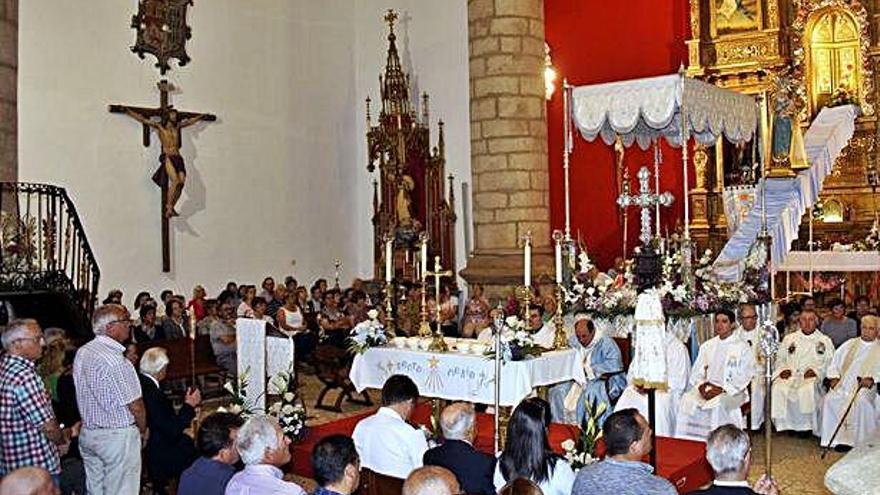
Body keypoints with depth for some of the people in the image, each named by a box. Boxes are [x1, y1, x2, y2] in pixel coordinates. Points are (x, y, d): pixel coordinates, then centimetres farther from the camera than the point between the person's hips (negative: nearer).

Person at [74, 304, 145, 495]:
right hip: (118, 436, -8)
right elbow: (135, 405, -18)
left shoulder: (81, 353, 3)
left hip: (87, 433, 8)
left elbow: (88, 396, 11)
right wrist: (142, 431, -1)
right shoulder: (115, 360, -23)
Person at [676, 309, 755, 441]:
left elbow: (743, 377, -7)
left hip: (732, 391, -4)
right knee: (687, 400, -24)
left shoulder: (742, 347, 1)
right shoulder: (707, 346, 15)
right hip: (707, 388, 4)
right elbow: (696, 372, 13)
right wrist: (701, 385, -8)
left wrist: (721, 389, -17)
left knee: (718, 404, -36)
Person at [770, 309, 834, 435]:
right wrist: (783, 369, 0)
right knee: (778, 389, -32)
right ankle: (785, 424, -21)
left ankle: (806, 425, -24)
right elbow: (780, 358, 21)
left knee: (807, 391, -38)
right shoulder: (789, 338, 22)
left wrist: (815, 370, -10)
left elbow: (829, 362, 8)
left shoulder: (824, 341, 15)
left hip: (811, 377, -2)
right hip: (790, 375, 2)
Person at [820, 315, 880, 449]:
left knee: (860, 401, -35)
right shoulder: (849, 344, 20)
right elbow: (835, 361, 18)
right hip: (843, 384, 3)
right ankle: (837, 439, -21)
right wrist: (834, 376, 1)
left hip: (865, 386, -2)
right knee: (830, 399, -27)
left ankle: (856, 440, -24)